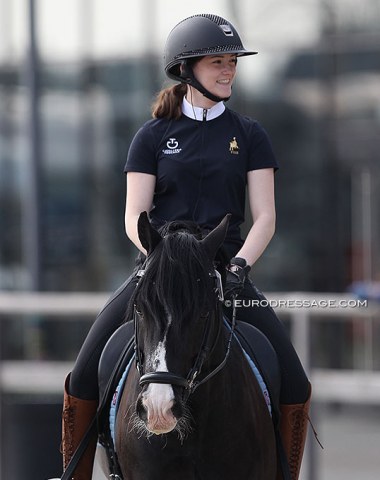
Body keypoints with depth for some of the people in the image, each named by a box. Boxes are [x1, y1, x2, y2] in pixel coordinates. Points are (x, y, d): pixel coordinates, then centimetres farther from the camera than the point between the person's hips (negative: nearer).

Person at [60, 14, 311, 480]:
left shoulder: (249, 135, 8)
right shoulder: (153, 136, 5)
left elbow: (264, 216, 2)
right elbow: (134, 217, 0)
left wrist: (240, 264, -16)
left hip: (226, 270, 1)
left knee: (294, 385, -14)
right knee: (85, 377, -14)